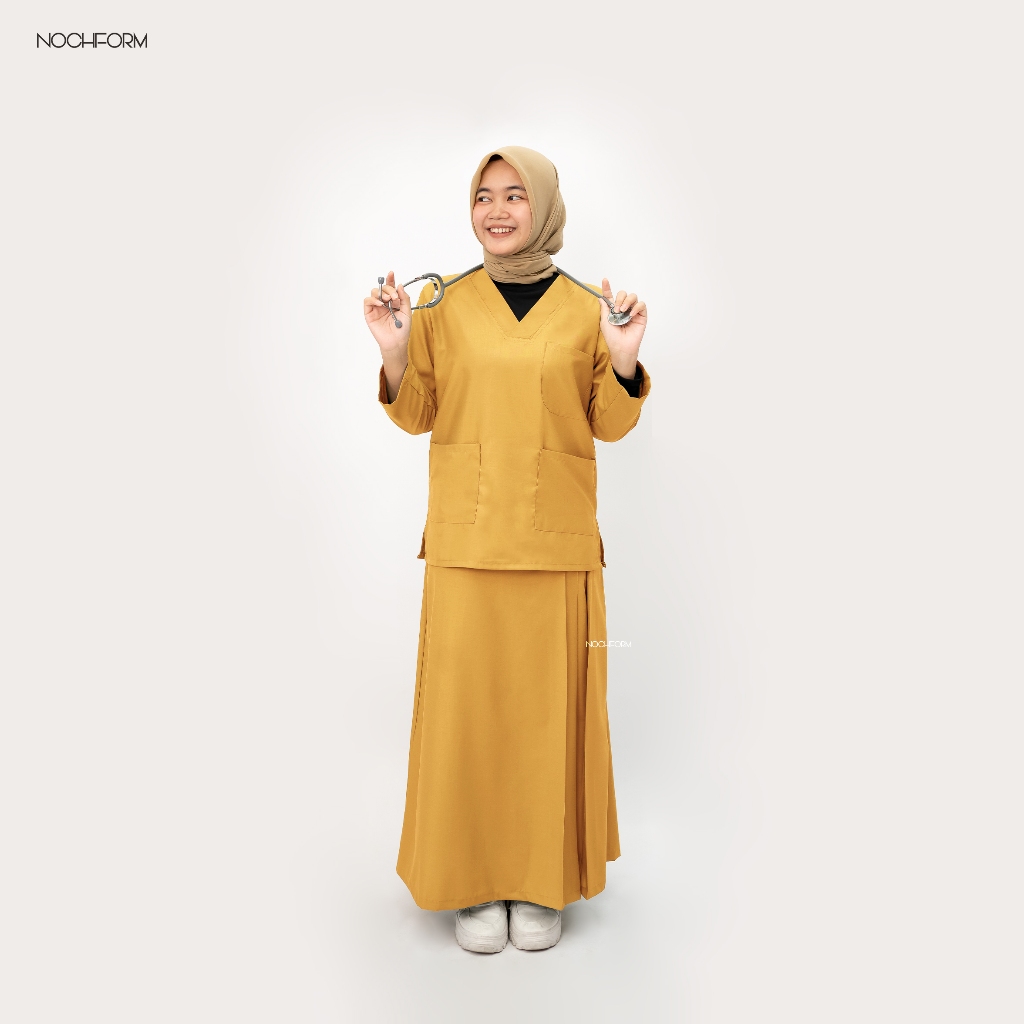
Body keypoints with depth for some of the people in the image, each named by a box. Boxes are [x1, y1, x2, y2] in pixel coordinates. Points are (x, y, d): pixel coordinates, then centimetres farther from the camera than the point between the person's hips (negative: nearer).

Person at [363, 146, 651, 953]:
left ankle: (543, 880, 25)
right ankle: (475, 880, 23)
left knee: (549, 700, 5)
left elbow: (611, 426, 5)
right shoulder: (443, 305, 5)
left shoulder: (586, 309, 5)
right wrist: (393, 349, -9)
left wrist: (625, 358, -12)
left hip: (557, 537, 0)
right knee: (467, 699, 3)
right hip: (466, 533, 0)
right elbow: (417, 415, 7)